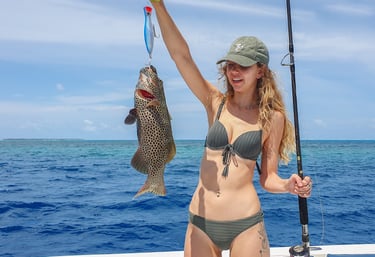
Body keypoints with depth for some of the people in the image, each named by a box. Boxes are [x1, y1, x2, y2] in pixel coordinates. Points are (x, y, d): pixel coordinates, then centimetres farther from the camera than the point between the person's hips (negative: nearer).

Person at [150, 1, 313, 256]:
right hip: (200, 220, 3)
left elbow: (268, 177, 1)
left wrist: (289, 185, -21)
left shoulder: (272, 118, -3)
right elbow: (181, 55, -9)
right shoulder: (215, 103, 0)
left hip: (245, 223, -2)